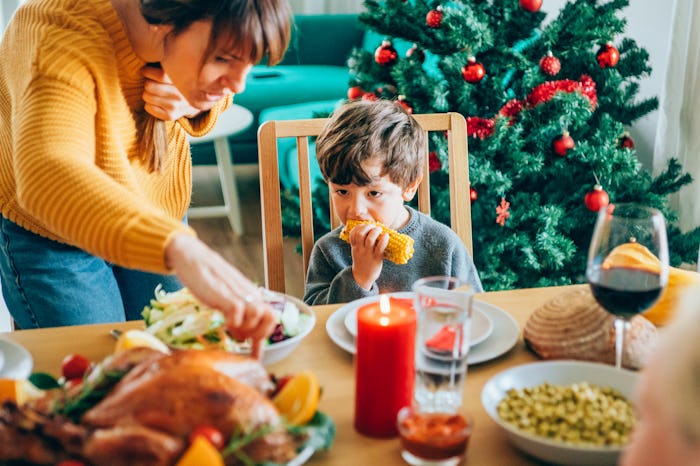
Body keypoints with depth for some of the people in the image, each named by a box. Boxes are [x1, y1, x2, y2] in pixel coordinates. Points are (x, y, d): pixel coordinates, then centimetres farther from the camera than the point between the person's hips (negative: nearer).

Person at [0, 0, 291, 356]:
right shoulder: (64, 44, -37)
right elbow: (48, 179, -54)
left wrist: (194, 105, -20)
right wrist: (181, 251, -68)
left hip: (158, 215, 5)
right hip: (50, 238, -5)